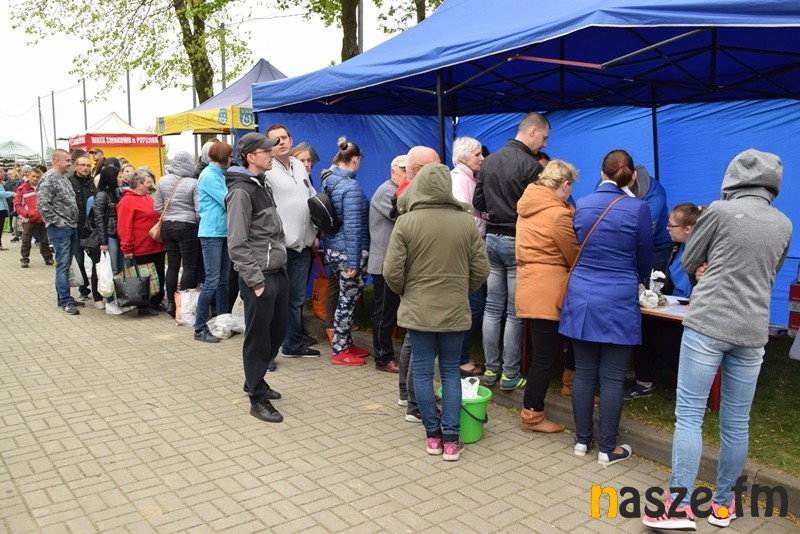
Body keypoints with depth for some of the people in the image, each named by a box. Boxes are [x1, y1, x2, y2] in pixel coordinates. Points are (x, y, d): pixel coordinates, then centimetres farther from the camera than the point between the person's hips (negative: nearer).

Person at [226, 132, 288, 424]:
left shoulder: (263, 185, 15)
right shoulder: (241, 192, -14)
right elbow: (237, 244, -19)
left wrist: (279, 270, 16)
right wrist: (255, 280, -19)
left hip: (278, 273, 9)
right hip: (259, 278, -9)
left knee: (277, 333, 17)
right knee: (258, 338, 2)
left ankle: (254, 380, 36)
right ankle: (257, 399, 14)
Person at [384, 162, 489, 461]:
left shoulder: (406, 221, -10)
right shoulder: (466, 221, -4)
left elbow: (392, 272, -8)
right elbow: (481, 270, 0)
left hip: (418, 310, -1)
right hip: (455, 311, 2)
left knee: (423, 372, 10)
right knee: (451, 372, 12)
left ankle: (433, 436, 19)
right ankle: (451, 440, 13)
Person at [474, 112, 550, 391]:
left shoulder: (489, 161, 8)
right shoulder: (530, 165, -14)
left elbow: (478, 202, 12)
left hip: (491, 239, 7)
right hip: (516, 242, -6)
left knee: (493, 307, 12)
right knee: (515, 311, 2)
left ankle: (490, 369, 18)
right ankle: (510, 375, 10)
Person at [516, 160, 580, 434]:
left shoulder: (528, 205, 11)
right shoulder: (558, 214, -15)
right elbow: (575, 257, -6)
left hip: (529, 287, 9)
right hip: (547, 292, -9)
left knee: (541, 353, 18)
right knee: (545, 357, 1)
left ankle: (532, 410, 27)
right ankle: (532, 416, 10)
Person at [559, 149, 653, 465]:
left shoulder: (582, 205, 4)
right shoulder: (638, 208, -7)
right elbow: (645, 259, 5)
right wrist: (638, 281, 27)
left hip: (581, 298, 4)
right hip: (618, 303, -3)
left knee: (584, 373, 12)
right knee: (612, 378, 5)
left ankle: (582, 440, 23)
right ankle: (608, 449, 15)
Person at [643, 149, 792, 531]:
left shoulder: (721, 211, -3)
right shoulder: (784, 225, 11)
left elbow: (688, 262, 7)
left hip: (708, 324, -5)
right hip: (752, 331, 5)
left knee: (689, 415, -2)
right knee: (736, 422, 12)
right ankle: (723, 503, 23)